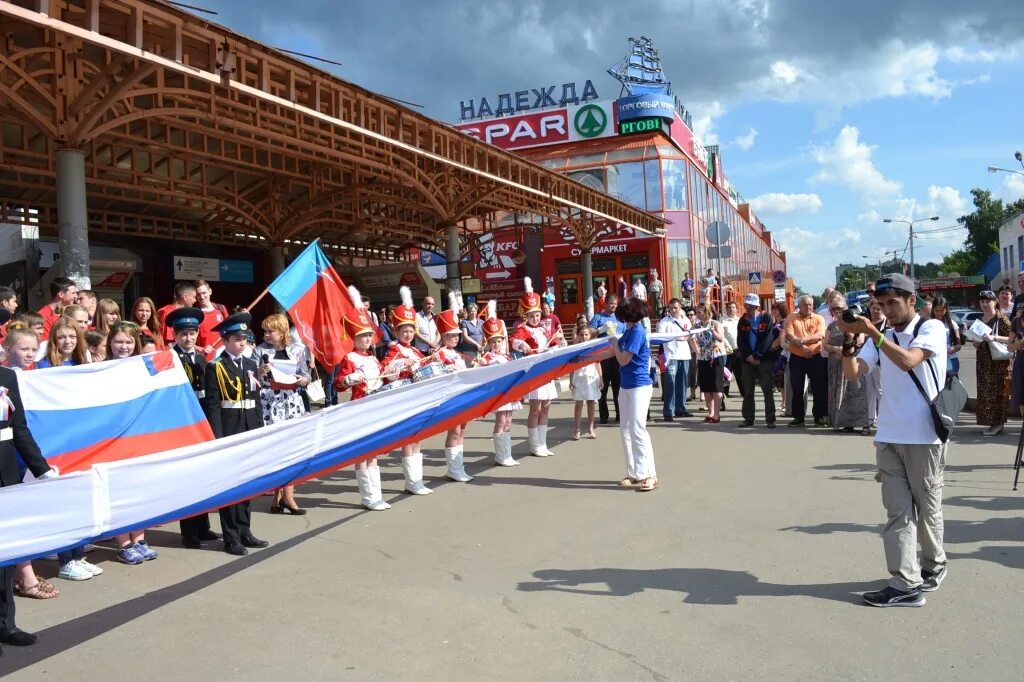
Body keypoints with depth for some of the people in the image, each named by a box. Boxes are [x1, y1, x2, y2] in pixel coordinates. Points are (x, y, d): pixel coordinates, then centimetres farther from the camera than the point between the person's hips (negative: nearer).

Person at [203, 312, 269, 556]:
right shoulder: (215, 367, -5)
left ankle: (244, 531, 23)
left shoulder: (251, 364, 13)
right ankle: (231, 537, 7)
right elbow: (212, 405, -11)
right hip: (228, 431, -6)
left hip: (250, 431, 6)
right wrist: (217, 437, -17)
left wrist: (260, 430, 9)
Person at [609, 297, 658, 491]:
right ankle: (634, 473, 18)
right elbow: (614, 352, 21)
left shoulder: (637, 332, -17)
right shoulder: (629, 331, 9)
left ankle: (650, 475, -7)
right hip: (627, 386, 9)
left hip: (639, 387, -9)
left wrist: (615, 343, -1)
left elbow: (623, 360, -18)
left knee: (637, 430, -12)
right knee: (626, 430, 10)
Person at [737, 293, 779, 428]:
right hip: (748, 360, 4)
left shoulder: (767, 318, 0)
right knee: (747, 391, 6)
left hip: (765, 359, -4)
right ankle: (748, 418, 13)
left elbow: (768, 339, -8)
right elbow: (740, 341, 5)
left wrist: (757, 356, -13)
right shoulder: (742, 321, 10)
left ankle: (770, 419, 0)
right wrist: (748, 356, -9)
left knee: (768, 391, -3)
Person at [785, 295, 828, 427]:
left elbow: (820, 335, -12)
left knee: (819, 388, 3)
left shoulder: (819, 319, 3)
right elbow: (790, 336, -10)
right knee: (797, 389, 6)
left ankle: (819, 416, 13)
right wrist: (802, 347, -21)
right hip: (796, 358, 0)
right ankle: (798, 417, 15)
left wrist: (802, 339, -23)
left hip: (816, 357, 0)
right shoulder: (791, 318, 3)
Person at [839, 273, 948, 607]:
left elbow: (907, 361, -21)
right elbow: (852, 373, 1)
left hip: (924, 436, -4)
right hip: (888, 437, 5)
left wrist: (871, 331, -23)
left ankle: (933, 566, 29)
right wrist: (848, 341, -14)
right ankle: (906, 584, 3)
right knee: (898, 510, 1)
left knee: (926, 507, 10)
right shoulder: (880, 338, 12)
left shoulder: (932, 328, -3)